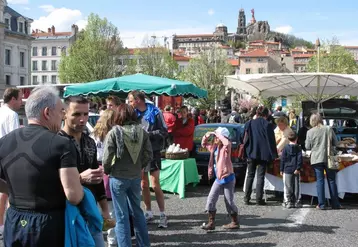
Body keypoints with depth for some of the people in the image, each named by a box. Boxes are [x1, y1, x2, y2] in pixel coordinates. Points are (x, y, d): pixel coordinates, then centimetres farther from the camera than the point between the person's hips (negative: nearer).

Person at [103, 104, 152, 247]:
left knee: (121, 216, 5)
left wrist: (107, 171, 4)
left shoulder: (115, 132, -12)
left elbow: (107, 157, -14)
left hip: (118, 178, -4)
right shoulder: (142, 132, 0)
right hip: (136, 177, 4)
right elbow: (149, 155, 0)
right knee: (137, 211, 19)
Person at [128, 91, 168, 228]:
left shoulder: (154, 112, -7)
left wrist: (148, 134, -17)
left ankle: (163, 215, 5)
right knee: (144, 185, 11)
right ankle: (149, 213, 23)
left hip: (153, 151, -5)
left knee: (155, 185, -5)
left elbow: (164, 132, -7)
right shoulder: (133, 113, 5)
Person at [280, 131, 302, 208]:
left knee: (287, 187, 0)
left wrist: (281, 169, 3)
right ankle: (297, 202, 13)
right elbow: (300, 159, -6)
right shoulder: (298, 148, 2)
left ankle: (287, 202, -3)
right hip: (296, 171, 2)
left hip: (287, 170, -2)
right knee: (296, 187, 10)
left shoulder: (286, 148, -3)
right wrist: (298, 168, -6)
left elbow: (282, 159, -2)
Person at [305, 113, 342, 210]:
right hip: (329, 158, 1)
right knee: (332, 181, 9)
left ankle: (321, 204, 3)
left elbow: (307, 147, 0)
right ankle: (335, 204, 13)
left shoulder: (310, 132, -6)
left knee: (320, 181, 5)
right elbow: (335, 143, 4)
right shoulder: (329, 129, -3)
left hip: (316, 159, -1)